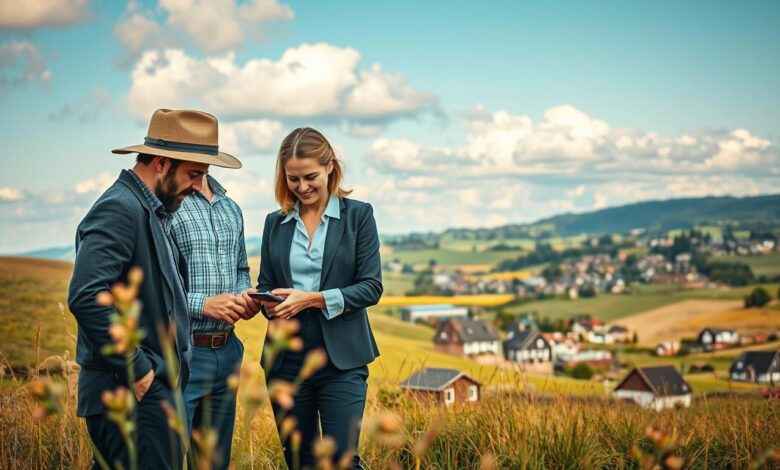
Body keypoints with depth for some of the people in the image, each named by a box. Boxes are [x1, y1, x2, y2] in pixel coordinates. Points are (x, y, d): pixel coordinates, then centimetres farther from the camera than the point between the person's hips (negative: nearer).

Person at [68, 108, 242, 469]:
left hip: (149, 386, 10)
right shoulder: (120, 209, -15)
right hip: (135, 396, -10)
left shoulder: (151, 212, 16)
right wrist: (135, 369, -19)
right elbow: (86, 297, -26)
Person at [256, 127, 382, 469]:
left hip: (341, 359, -3)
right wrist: (269, 303, -12)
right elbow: (265, 285, 12)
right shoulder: (275, 223, 9)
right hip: (287, 360, 4)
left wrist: (312, 299, -18)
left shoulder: (358, 215, -1)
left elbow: (372, 287, -6)